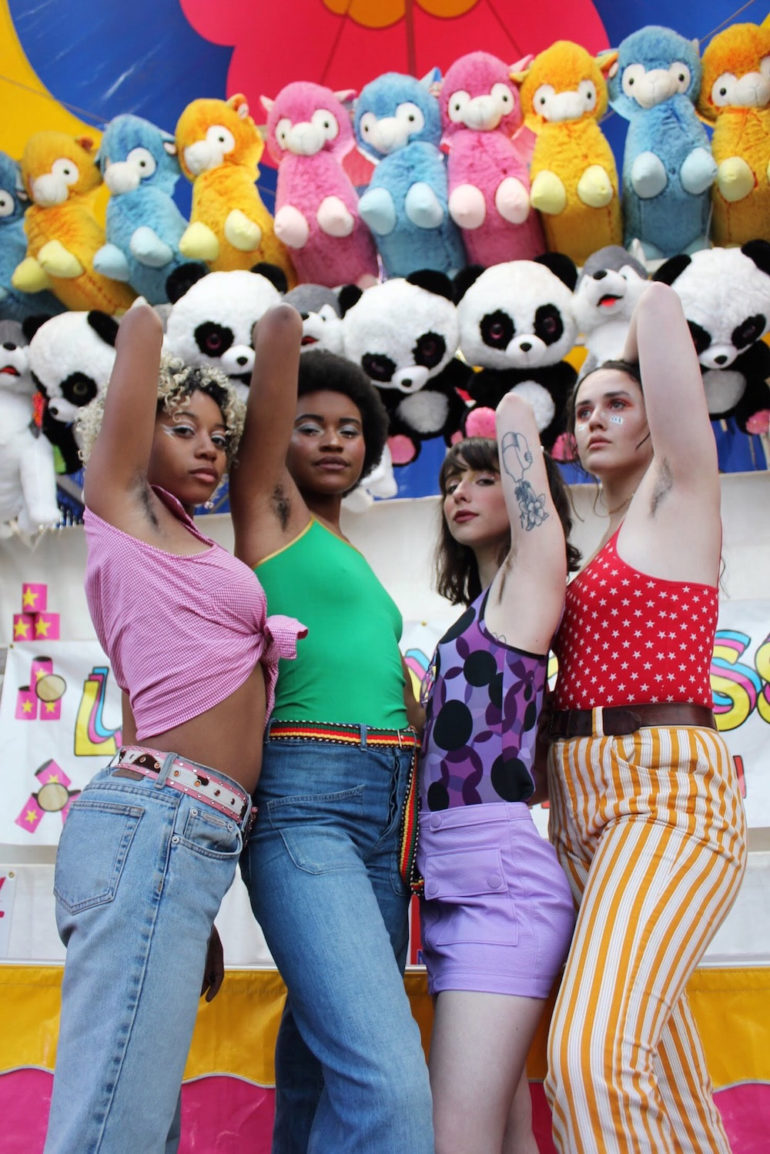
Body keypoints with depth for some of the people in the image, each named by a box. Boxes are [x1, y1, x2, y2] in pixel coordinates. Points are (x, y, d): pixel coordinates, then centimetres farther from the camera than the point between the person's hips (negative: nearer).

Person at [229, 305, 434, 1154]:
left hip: (385, 808, 8)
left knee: (321, 1065, 11)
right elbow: (280, 325, 0)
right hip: (304, 802, -8)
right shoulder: (268, 510, 4)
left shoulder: (348, 554, 24)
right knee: (388, 1081, -20)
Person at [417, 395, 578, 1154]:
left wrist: (514, 416, 19)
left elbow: (518, 413, 0)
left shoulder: (529, 582, -1)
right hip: (457, 886, 9)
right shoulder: (479, 614, 21)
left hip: (501, 878, -9)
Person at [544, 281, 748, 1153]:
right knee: (659, 1064, 11)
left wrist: (648, 329, 18)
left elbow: (659, 306, -1)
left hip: (667, 794, -9)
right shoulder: (602, 553, 23)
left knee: (592, 1056, -25)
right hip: (583, 804, 9)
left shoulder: (679, 494, 3)